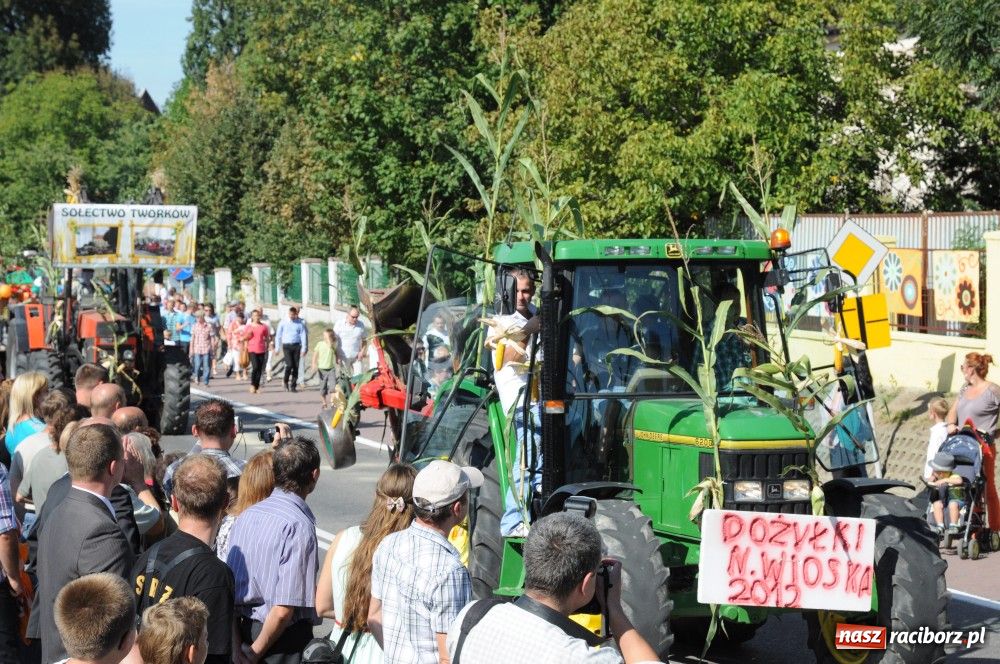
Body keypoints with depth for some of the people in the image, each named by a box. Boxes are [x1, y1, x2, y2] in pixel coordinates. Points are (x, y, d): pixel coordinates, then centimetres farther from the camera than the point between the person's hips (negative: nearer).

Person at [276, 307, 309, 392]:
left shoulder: (300, 323, 4)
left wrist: (304, 349, -2)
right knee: (289, 365, -14)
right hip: (287, 346, -2)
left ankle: (293, 385, 10)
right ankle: (286, 382, 8)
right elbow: (278, 335, 7)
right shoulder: (283, 322, 2)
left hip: (296, 346, 2)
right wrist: (277, 348, 3)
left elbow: (303, 336, 5)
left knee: (296, 366, 0)